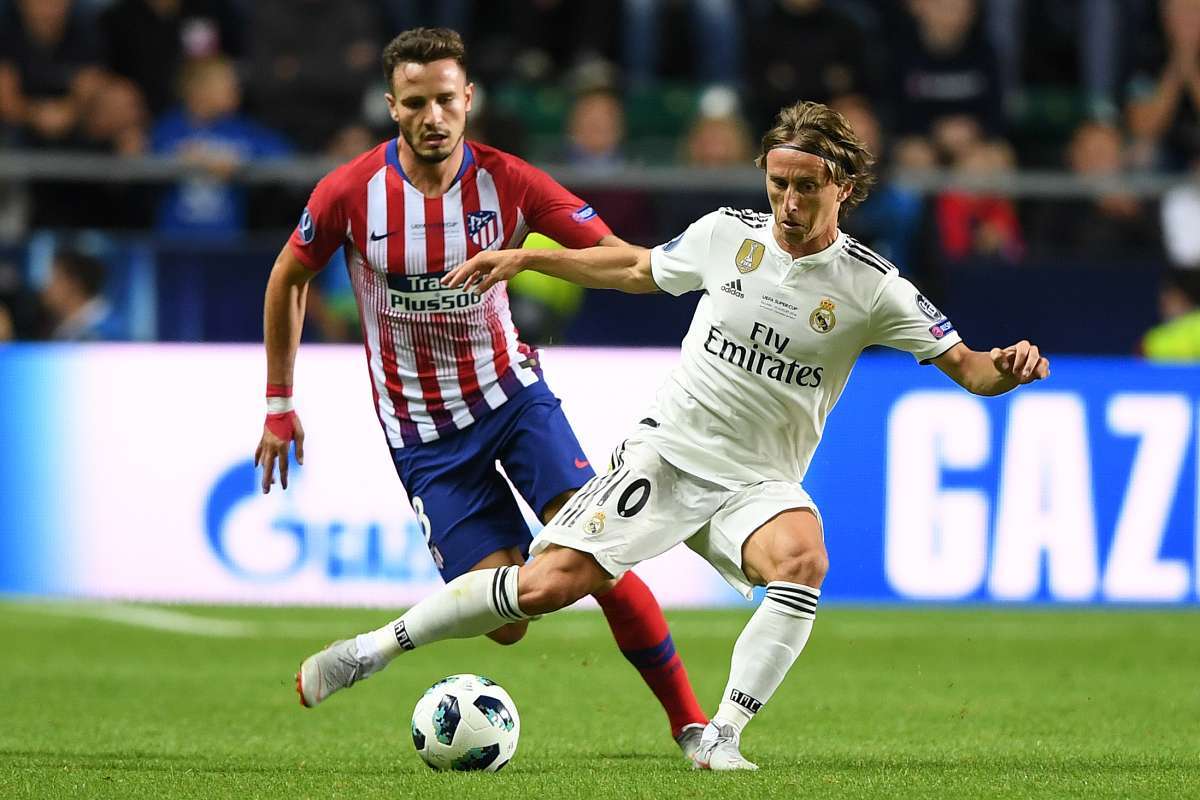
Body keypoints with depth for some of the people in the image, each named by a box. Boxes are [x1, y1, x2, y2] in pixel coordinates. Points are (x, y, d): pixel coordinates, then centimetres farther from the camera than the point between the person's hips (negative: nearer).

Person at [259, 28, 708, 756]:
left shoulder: (508, 182, -13)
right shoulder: (350, 193, -14)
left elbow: (624, 259, -10)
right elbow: (289, 279, 4)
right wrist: (279, 402, 7)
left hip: (510, 390, 1)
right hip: (423, 428, -1)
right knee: (505, 622, -11)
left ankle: (689, 720, -9)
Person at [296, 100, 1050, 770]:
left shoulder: (873, 288, -9)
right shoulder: (727, 233, -2)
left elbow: (964, 364, -7)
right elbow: (638, 269, 17)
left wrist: (1003, 369, -31)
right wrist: (523, 257, 16)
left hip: (756, 485, -1)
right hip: (667, 452, 1)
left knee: (803, 558, -35)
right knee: (547, 584, -11)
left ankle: (722, 739, -28)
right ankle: (382, 644, 8)